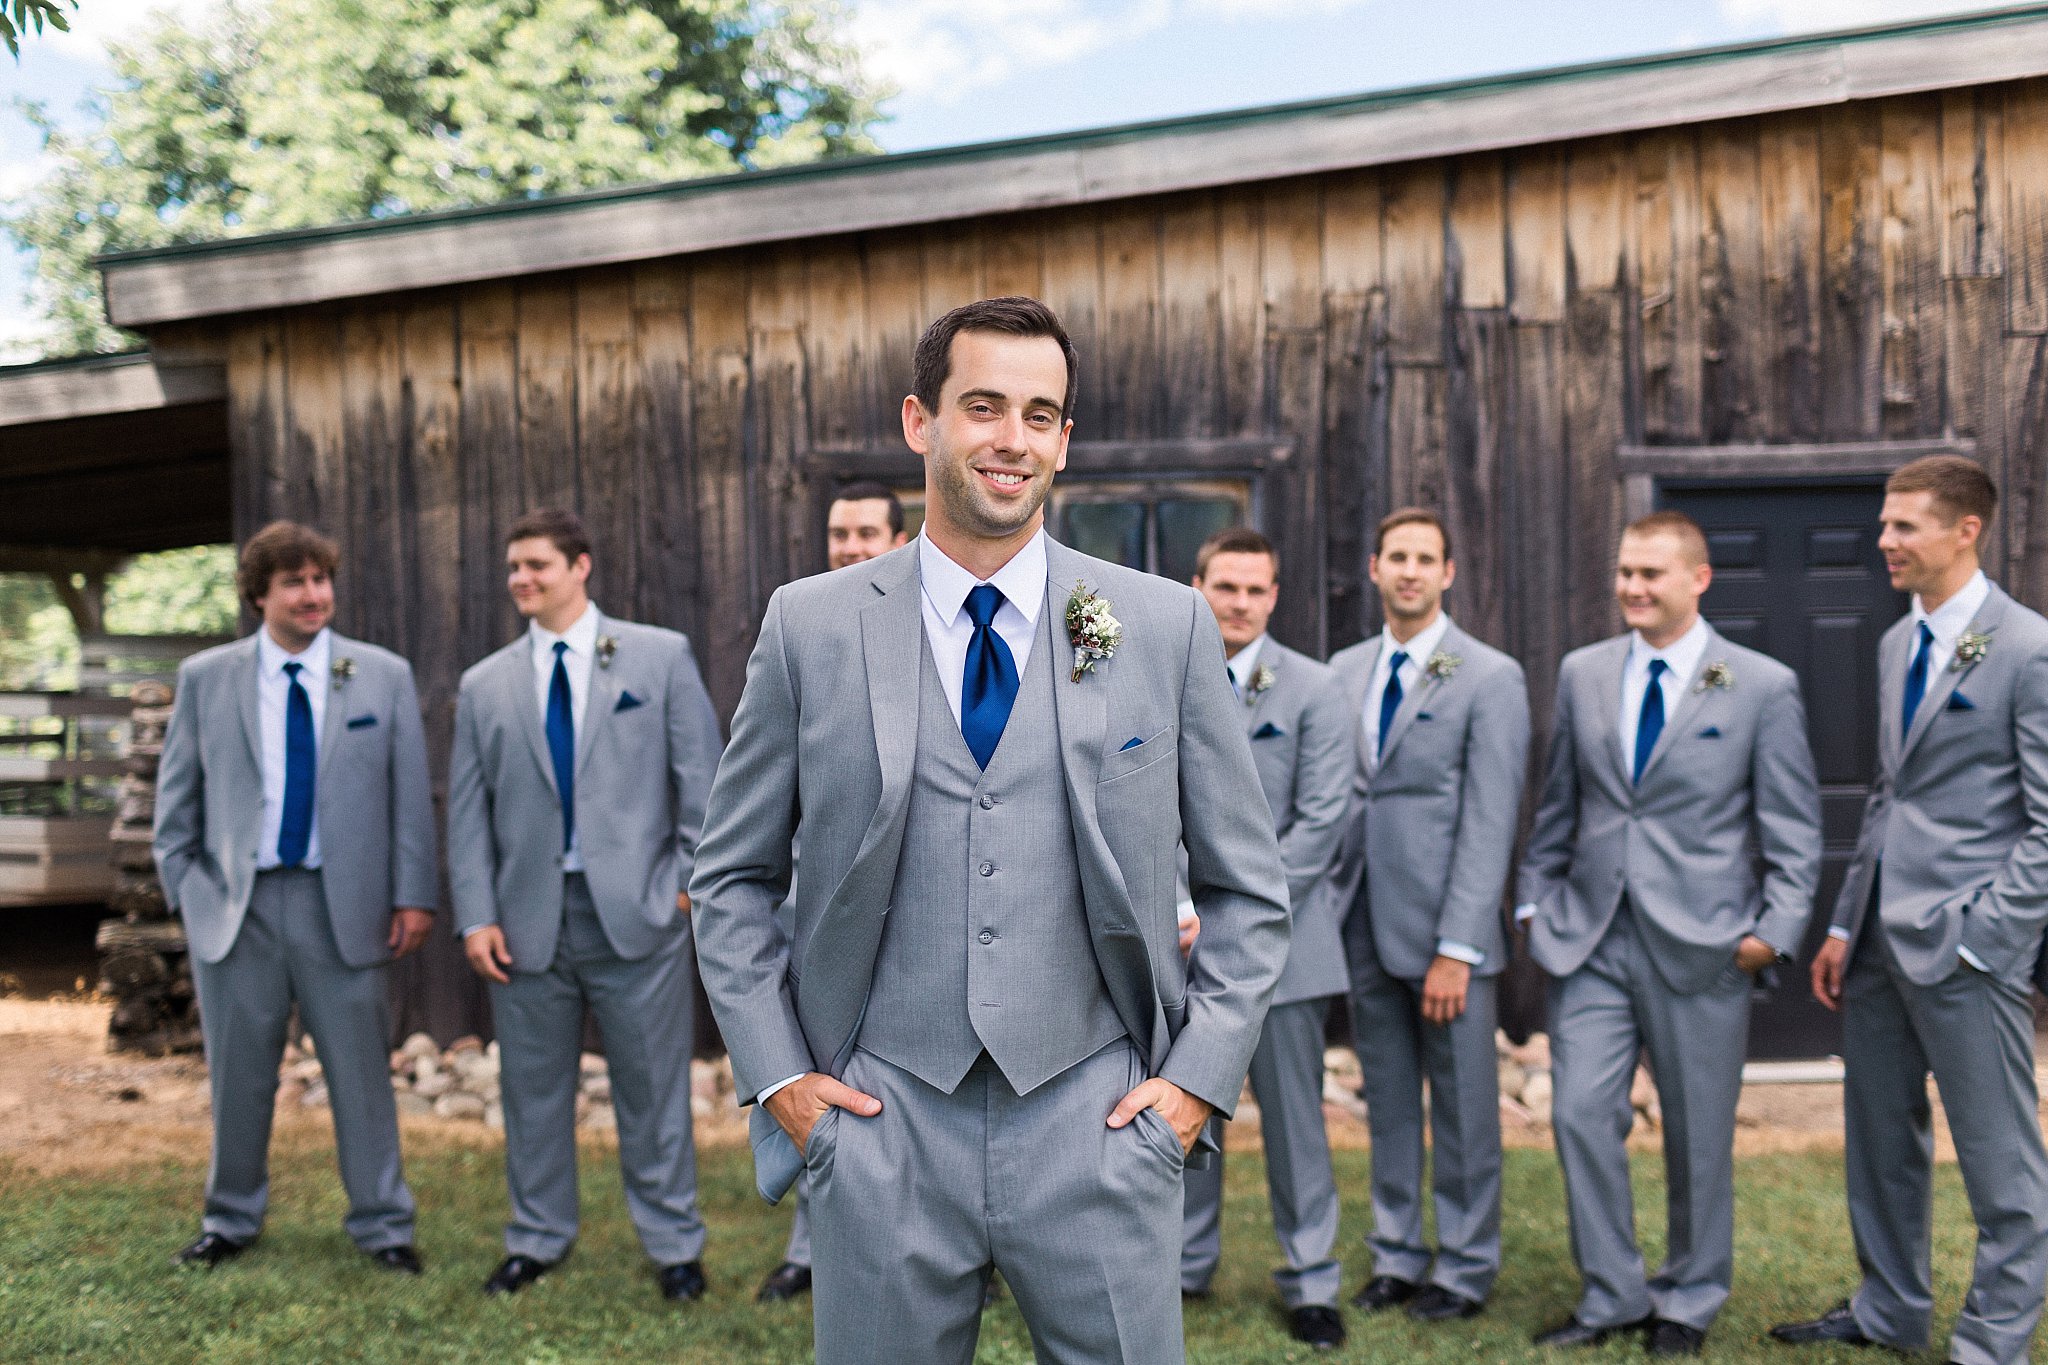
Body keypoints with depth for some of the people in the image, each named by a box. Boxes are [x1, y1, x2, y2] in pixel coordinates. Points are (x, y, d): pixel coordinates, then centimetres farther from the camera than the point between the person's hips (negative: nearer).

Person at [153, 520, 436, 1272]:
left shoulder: (384, 676, 4)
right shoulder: (204, 678, 6)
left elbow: (411, 794, 2)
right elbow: (177, 794, 10)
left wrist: (414, 894, -3)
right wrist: (183, 888, 3)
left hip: (341, 904, -1)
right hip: (235, 904, 1)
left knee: (362, 1073, 4)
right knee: (237, 1076, 11)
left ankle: (382, 1225, 17)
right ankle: (232, 1219, 29)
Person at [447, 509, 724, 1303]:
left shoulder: (661, 657, 3)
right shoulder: (485, 687, 10)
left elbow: (702, 776, 3)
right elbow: (468, 813, 9)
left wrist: (697, 878, -4)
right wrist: (476, 917, 1)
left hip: (637, 911, -2)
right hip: (529, 918, 3)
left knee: (653, 1088, 5)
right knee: (533, 1090, 12)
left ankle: (674, 1245, 20)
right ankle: (537, 1239, 30)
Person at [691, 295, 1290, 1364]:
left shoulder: (1167, 627, 0)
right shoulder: (810, 626, 1)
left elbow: (1247, 888, 7)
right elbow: (733, 878, 8)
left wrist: (1201, 1077, -1)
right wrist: (775, 1075, 1)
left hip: (1097, 1122, 0)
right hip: (882, 1124, 1)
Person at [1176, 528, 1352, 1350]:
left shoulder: (1311, 691, 0)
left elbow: (1320, 819, -6)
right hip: (1177, 940, 2)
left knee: (1292, 1119, 3)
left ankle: (1310, 1283, 15)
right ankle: (1185, 1264, 25)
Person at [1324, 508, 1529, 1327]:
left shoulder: (1491, 679, -4)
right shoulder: (1343, 674, 11)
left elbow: (1490, 822, -9)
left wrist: (1456, 949, -14)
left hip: (1445, 930, -4)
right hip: (1363, 927, 4)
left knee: (1462, 1109, 4)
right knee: (1387, 1104, 13)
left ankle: (1465, 1271, 18)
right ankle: (1397, 1257, 25)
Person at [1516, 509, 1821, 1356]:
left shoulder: (1763, 687, -3)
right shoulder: (1582, 673, 8)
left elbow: (1793, 829, -2)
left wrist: (1776, 929, -10)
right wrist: (1536, 900, 11)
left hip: (1700, 942, -3)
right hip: (1589, 938, 3)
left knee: (1698, 1134, 8)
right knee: (1582, 1115, -1)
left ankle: (1689, 1299, 27)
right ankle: (1611, 1293, 17)